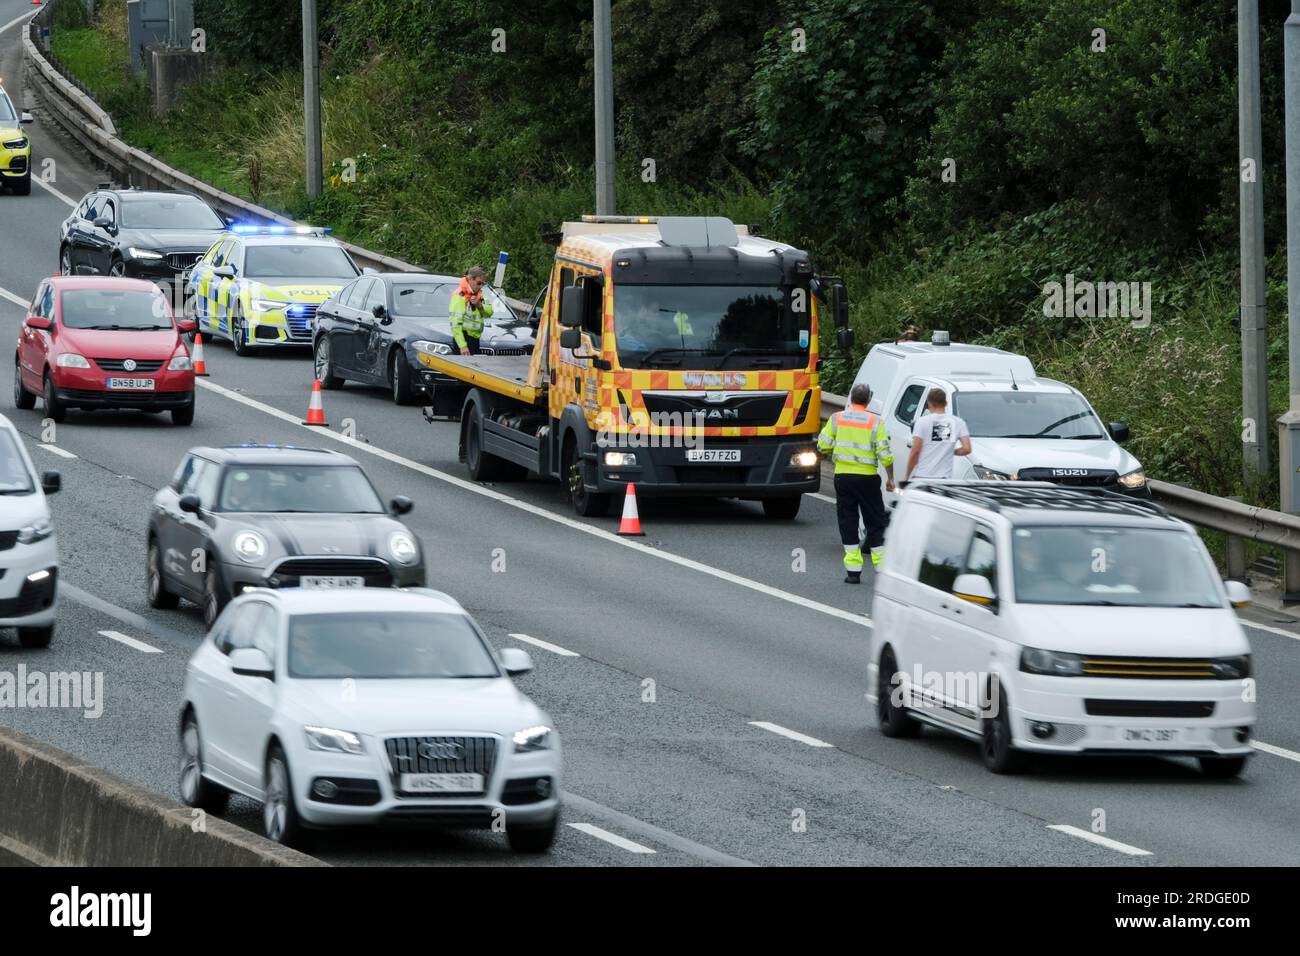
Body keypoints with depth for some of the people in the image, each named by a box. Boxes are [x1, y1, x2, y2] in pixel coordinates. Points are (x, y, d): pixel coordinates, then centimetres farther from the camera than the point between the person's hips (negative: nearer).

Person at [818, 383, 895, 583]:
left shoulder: (837, 418, 0)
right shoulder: (876, 422, -5)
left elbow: (823, 445, 0)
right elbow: (885, 454, -8)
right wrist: (890, 479, 3)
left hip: (842, 476, 1)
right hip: (867, 477, -1)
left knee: (847, 522, 7)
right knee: (875, 523, 9)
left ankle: (853, 570, 3)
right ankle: (882, 565, 9)